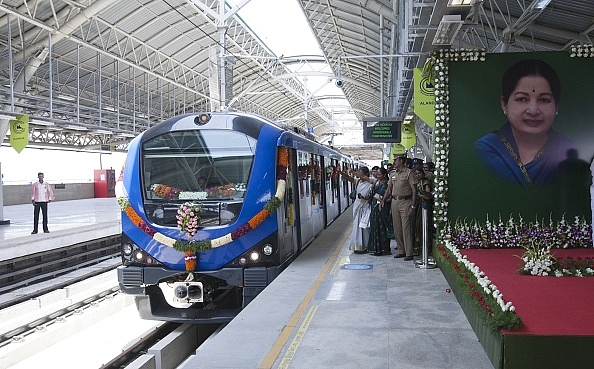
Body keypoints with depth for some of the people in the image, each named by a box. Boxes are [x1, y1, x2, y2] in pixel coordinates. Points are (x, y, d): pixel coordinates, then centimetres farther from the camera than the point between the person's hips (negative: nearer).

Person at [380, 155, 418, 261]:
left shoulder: (408, 173, -6)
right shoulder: (392, 173, 13)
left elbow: (414, 190, -8)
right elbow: (389, 189, 20)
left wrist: (412, 206, -14)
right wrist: (383, 200, 5)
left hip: (405, 202, -6)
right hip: (394, 202, 7)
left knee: (406, 228, -7)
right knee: (397, 228, 8)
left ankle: (409, 253, -2)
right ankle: (401, 251, 18)